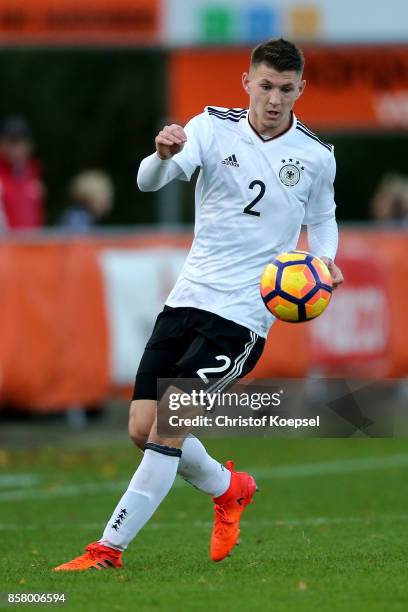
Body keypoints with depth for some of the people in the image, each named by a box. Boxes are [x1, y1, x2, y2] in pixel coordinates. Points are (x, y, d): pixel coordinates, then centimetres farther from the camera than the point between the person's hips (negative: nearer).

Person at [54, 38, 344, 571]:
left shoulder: (317, 156, -2)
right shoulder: (214, 127, -2)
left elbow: (322, 219, 17)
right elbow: (148, 181, -16)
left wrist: (324, 260, -4)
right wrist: (163, 155, -39)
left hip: (244, 314, -3)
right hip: (188, 298, 3)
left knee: (167, 427, -15)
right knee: (142, 428, 3)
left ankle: (108, 550, -7)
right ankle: (228, 489, 32)